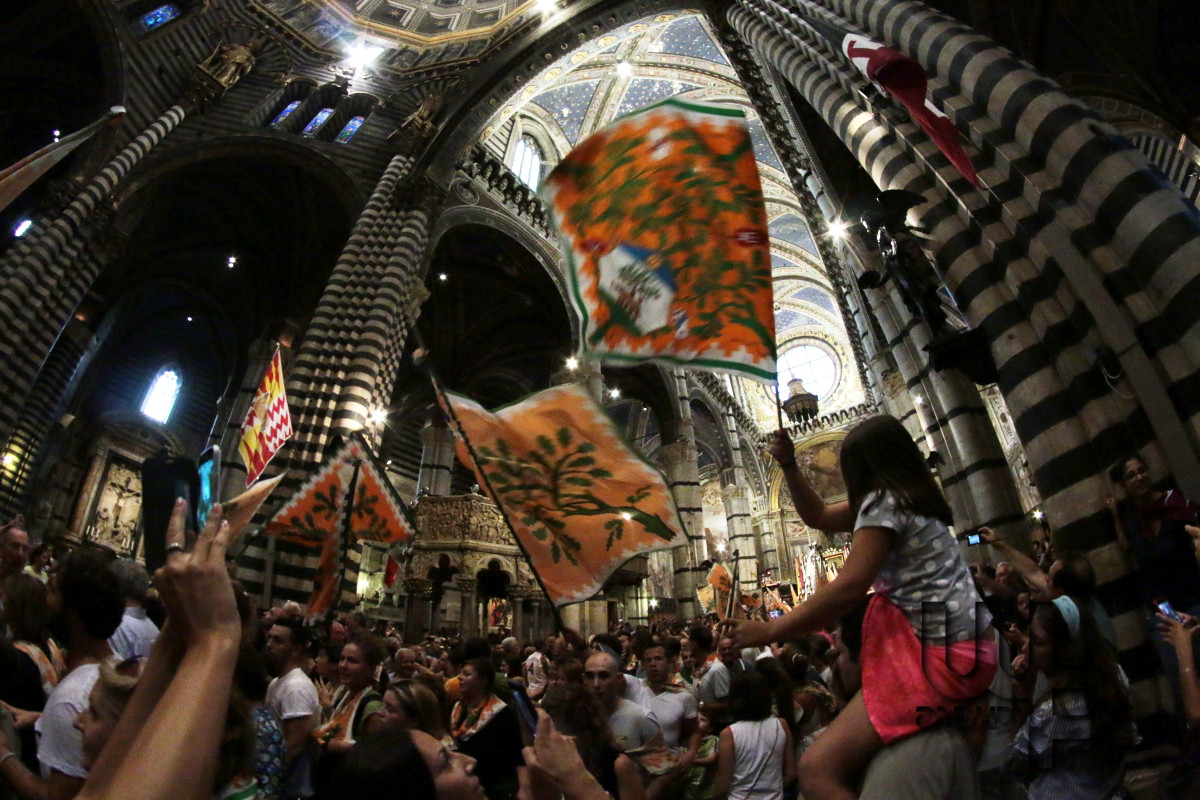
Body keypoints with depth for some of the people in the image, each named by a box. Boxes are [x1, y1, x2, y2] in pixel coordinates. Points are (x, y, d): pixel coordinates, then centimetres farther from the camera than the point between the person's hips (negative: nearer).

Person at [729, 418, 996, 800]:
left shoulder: (883, 500, -12)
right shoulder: (907, 496, 16)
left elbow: (848, 588, -21)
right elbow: (819, 517, 20)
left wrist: (768, 631, -16)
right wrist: (789, 466, 9)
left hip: (937, 654, -10)